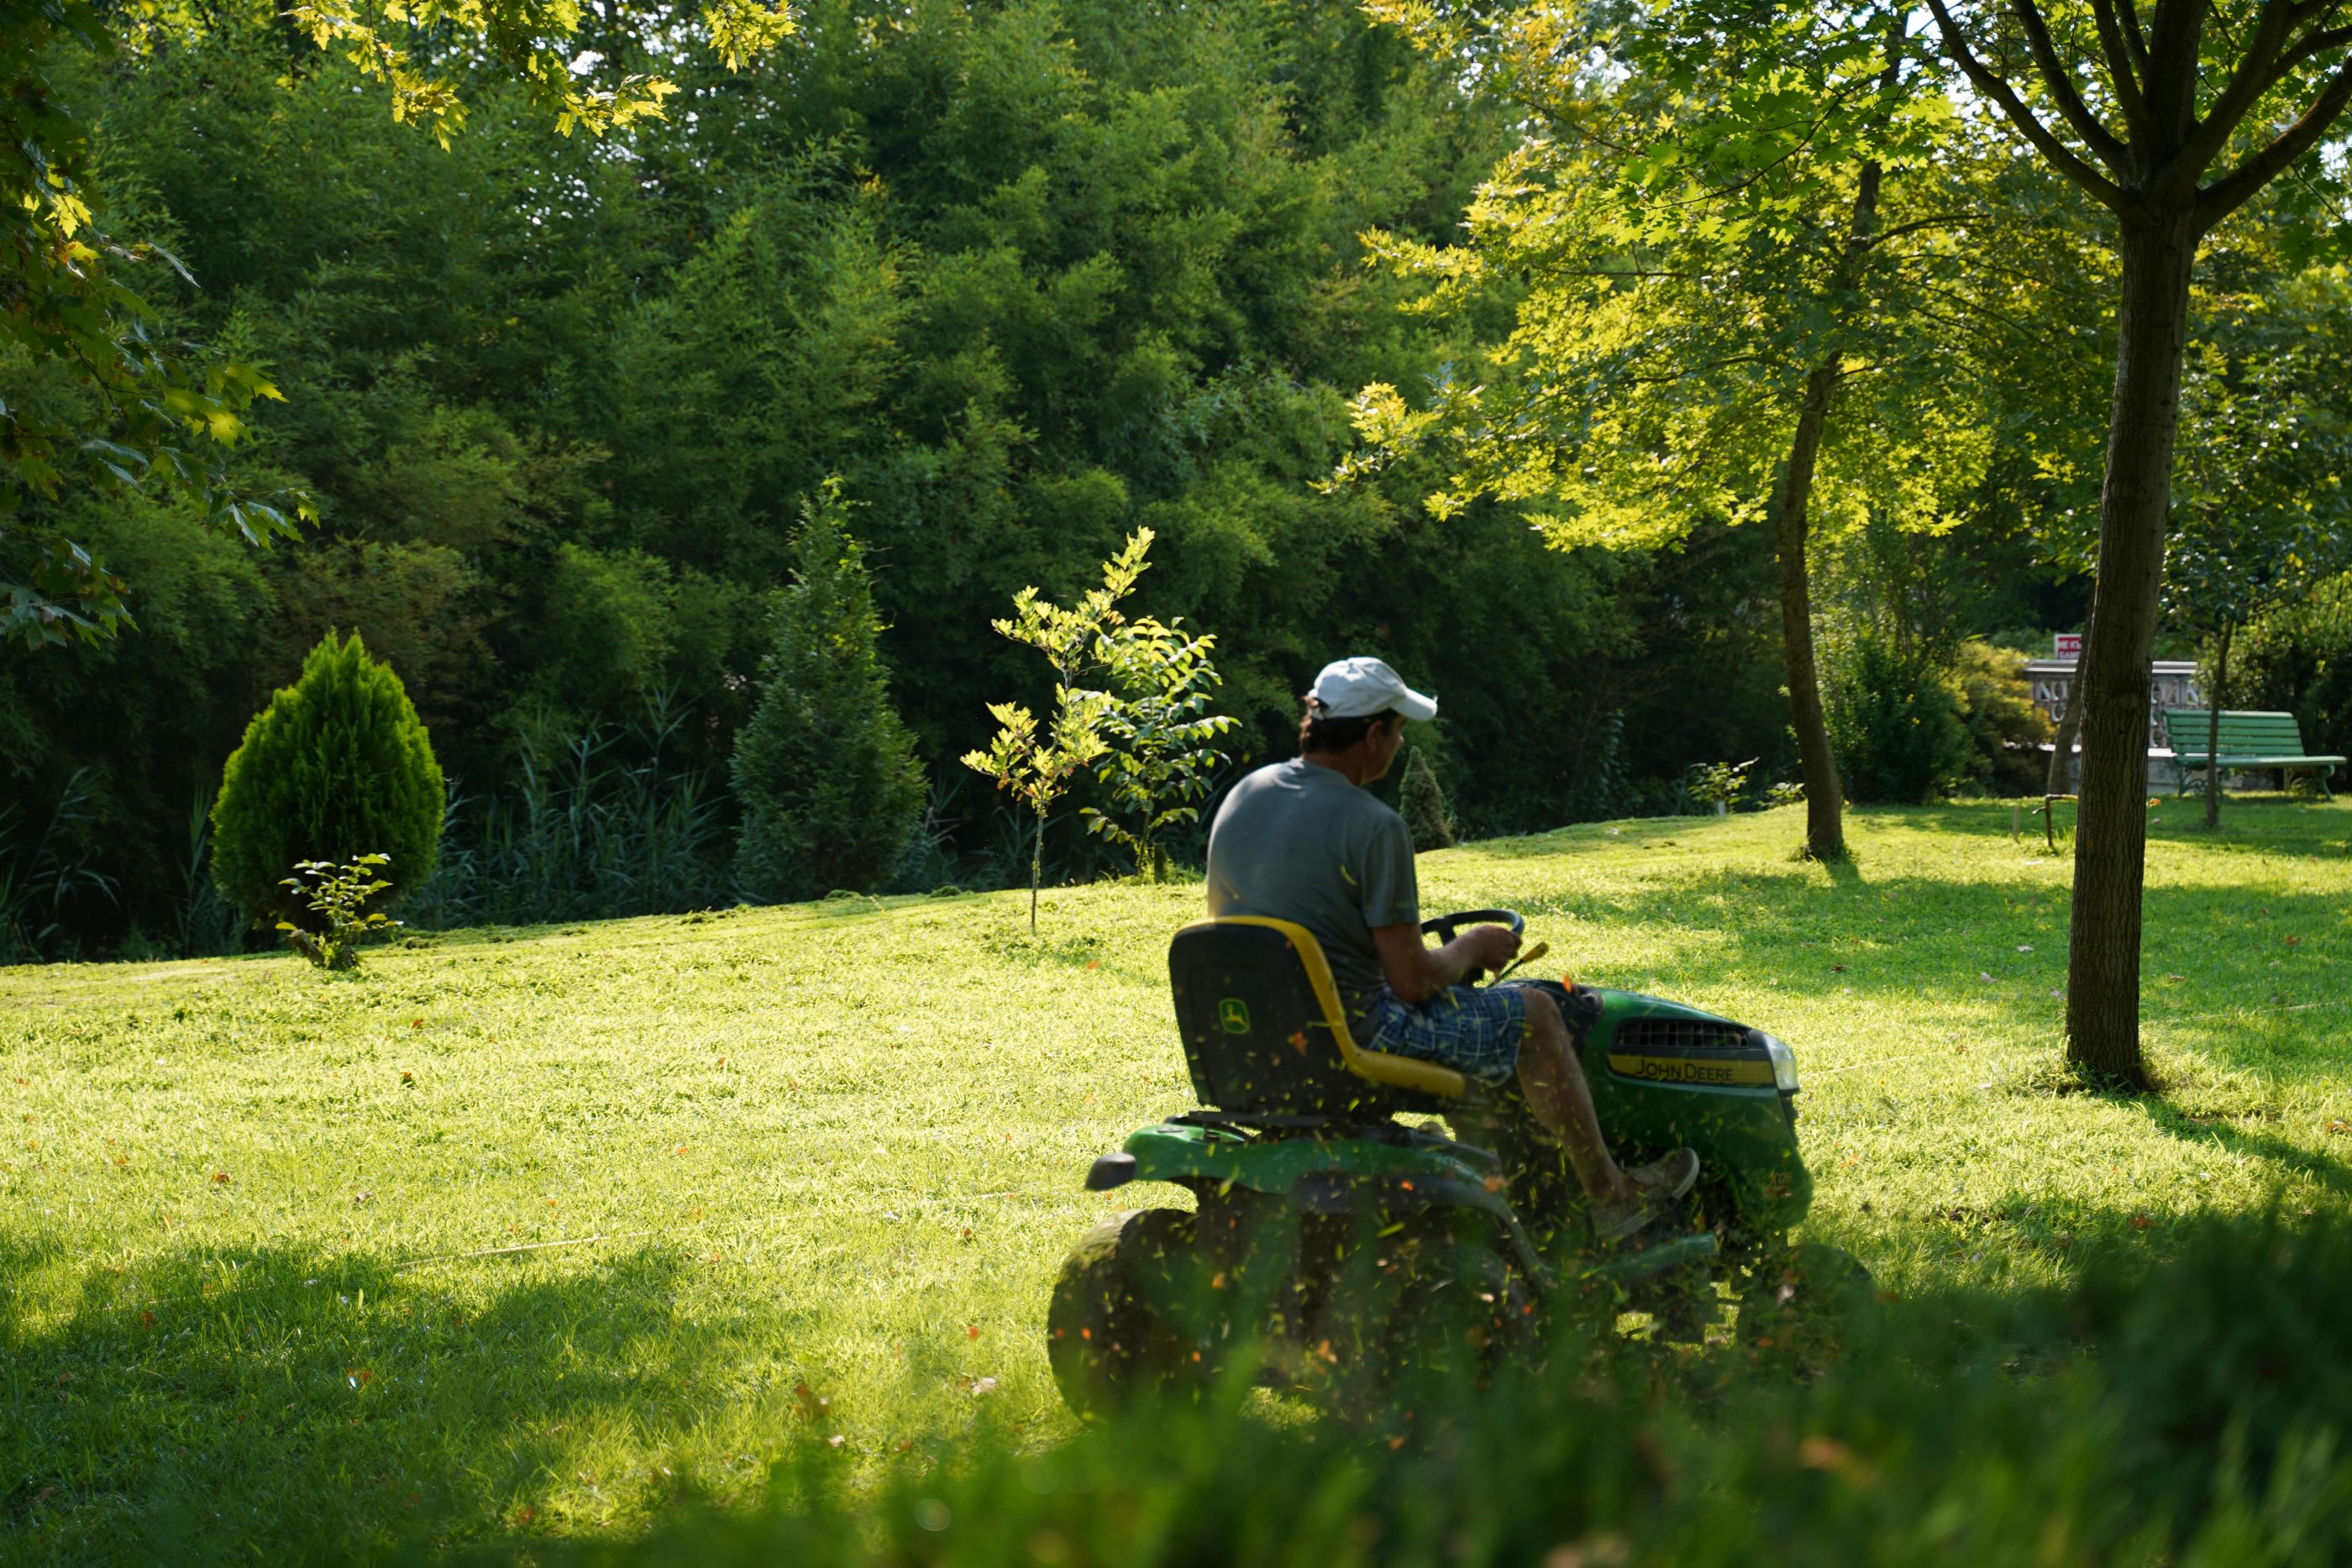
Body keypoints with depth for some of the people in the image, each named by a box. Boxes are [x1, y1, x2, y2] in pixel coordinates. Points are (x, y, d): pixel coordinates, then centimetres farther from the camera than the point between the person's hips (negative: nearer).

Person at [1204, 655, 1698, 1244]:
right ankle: (1609, 1193, 22)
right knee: (1532, 1012, 10)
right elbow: (1413, 980, -19)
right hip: (1354, 1035, -8)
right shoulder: (1372, 826, -21)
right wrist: (1471, 949, 3)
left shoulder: (1240, 798, 2)